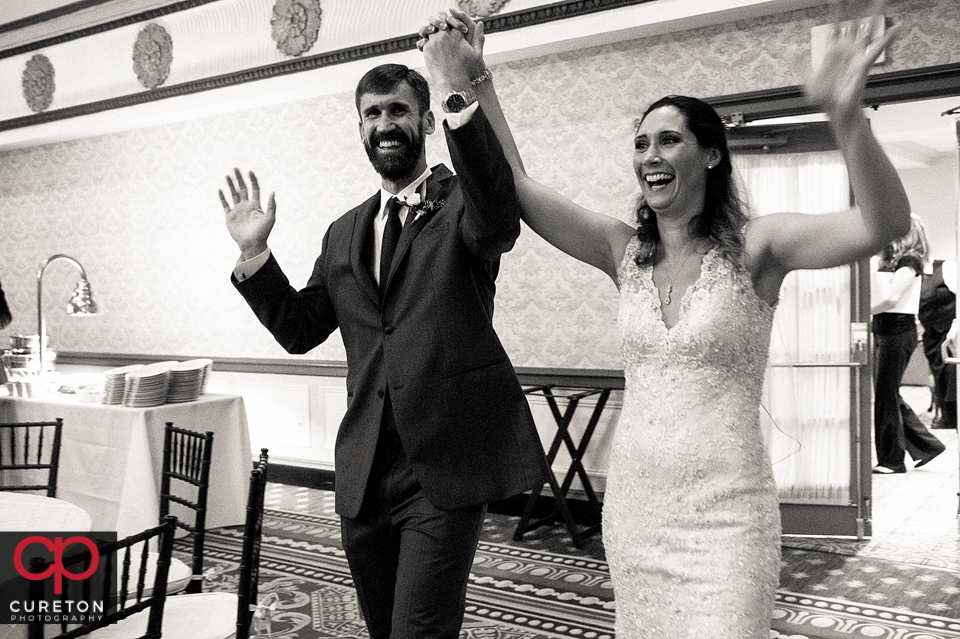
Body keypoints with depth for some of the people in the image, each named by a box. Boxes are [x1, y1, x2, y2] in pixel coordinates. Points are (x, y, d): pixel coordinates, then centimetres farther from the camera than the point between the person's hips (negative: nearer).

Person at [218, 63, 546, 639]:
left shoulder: (462, 203, -2)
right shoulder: (344, 234, 15)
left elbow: (499, 217, -27)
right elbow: (300, 330, 14)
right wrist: (254, 253, 1)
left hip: (445, 464, -6)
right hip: (365, 472, 6)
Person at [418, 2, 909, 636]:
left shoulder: (754, 246, -7)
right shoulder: (626, 251, 3)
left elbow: (884, 225, -21)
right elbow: (518, 188, -3)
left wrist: (847, 116, -38)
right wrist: (474, 80, -12)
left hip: (724, 512, -4)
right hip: (631, 504, 4)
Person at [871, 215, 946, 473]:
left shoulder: (910, 260, -8)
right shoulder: (886, 258, 16)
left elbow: (890, 298, -18)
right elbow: (875, 296, 14)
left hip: (899, 329, -8)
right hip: (882, 330, 8)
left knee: (886, 395, -4)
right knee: (887, 394, 11)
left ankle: (892, 460, 7)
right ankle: (927, 444, 23)